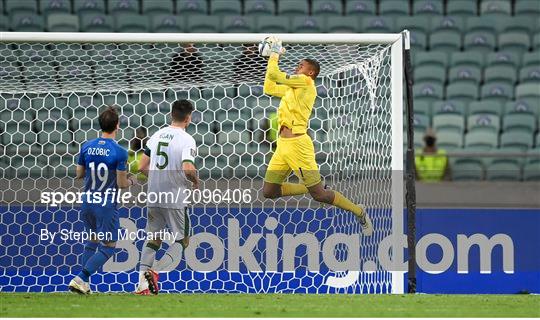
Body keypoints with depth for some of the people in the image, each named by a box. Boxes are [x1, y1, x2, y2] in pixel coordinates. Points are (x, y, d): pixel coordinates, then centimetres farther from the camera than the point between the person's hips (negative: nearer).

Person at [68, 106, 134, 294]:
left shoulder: (87, 147, 0)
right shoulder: (119, 152, -15)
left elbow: (79, 174, 10)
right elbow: (121, 183, -11)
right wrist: (130, 182, 11)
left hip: (87, 202, 6)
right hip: (107, 205, -6)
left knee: (92, 241, 22)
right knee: (108, 247, 5)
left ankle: (84, 284, 18)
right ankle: (79, 280, -9)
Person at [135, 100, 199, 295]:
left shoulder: (157, 135, 7)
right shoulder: (186, 140, -12)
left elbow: (142, 167, 8)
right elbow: (188, 169, -25)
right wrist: (196, 182, -4)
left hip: (153, 198, 5)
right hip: (175, 198, -5)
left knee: (153, 239, 16)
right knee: (181, 240, 7)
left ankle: (142, 283, 5)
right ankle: (157, 271, -17)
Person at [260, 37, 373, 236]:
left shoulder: (305, 82, -6)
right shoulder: (292, 89, 20)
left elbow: (274, 75, -10)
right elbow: (269, 88, 27)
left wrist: (275, 53, 6)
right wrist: (273, 57, 25)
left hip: (297, 144, -9)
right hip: (283, 144, 9)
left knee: (319, 194, -8)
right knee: (268, 191, 5)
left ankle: (359, 213, 8)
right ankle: (308, 188, 23)